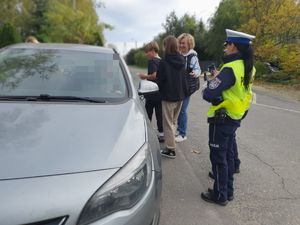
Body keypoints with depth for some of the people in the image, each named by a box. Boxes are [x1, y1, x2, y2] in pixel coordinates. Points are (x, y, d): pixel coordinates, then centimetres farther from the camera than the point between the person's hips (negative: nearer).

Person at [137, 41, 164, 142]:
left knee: (148, 113, 4)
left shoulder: (152, 61, -13)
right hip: (161, 93, 7)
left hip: (152, 93, -7)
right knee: (159, 113, 11)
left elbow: (154, 75, -24)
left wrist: (145, 76, -9)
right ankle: (161, 134, 17)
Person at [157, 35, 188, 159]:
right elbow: (184, 78, 6)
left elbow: (160, 79, -12)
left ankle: (171, 149, 6)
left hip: (168, 96, -6)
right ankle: (170, 144, 34)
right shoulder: (181, 60, 2)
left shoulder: (164, 61, -16)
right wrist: (184, 92, 11)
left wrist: (161, 91, 5)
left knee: (168, 123, 3)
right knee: (174, 121, 21)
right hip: (180, 95, 6)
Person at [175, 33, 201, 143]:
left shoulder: (192, 56, -12)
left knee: (182, 109, -6)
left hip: (188, 87, -7)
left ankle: (182, 134, 7)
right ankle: (179, 128, 32)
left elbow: (197, 69, -21)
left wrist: (195, 73, -42)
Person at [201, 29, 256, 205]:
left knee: (218, 157, 5)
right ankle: (228, 191, 31)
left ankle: (220, 195, 18)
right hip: (235, 118, 9)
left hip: (221, 119, -8)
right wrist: (219, 78, 2)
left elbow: (209, 94, -28)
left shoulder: (230, 69, -23)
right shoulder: (248, 68, 5)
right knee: (228, 155, 19)